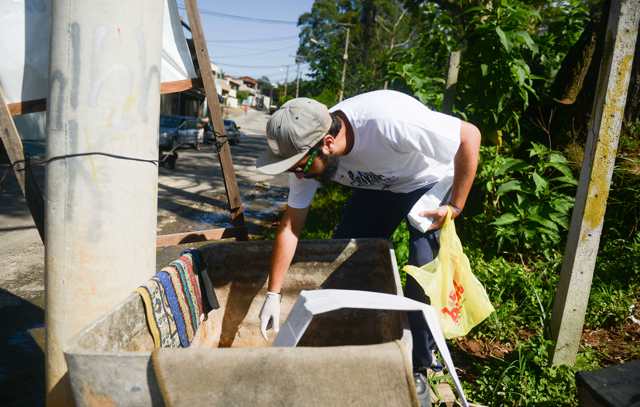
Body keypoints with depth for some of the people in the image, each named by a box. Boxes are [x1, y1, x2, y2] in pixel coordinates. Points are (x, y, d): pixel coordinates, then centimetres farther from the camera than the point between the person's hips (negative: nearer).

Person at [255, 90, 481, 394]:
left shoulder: (387, 121, -42)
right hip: (376, 187, 5)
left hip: (429, 182, -5)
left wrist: (455, 206, -24)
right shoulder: (307, 150, -22)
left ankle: (417, 368, 6)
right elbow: (290, 226, -12)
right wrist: (273, 294, -13)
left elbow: (470, 136, -28)